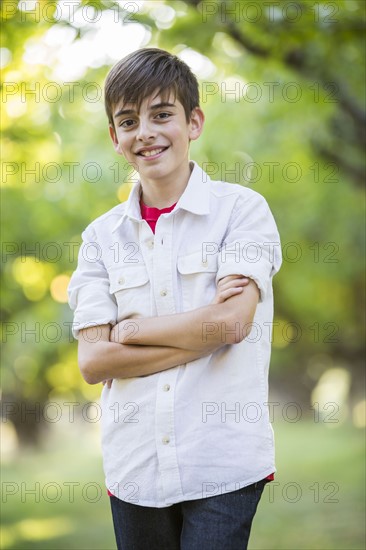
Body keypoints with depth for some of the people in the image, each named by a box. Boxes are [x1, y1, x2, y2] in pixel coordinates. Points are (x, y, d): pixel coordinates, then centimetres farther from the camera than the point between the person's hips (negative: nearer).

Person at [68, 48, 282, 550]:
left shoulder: (242, 208, -1)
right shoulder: (102, 236, 8)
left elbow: (232, 322, -14)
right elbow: (92, 362, -1)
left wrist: (130, 329, -3)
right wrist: (200, 334, -9)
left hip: (224, 465, -3)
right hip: (134, 468, 3)